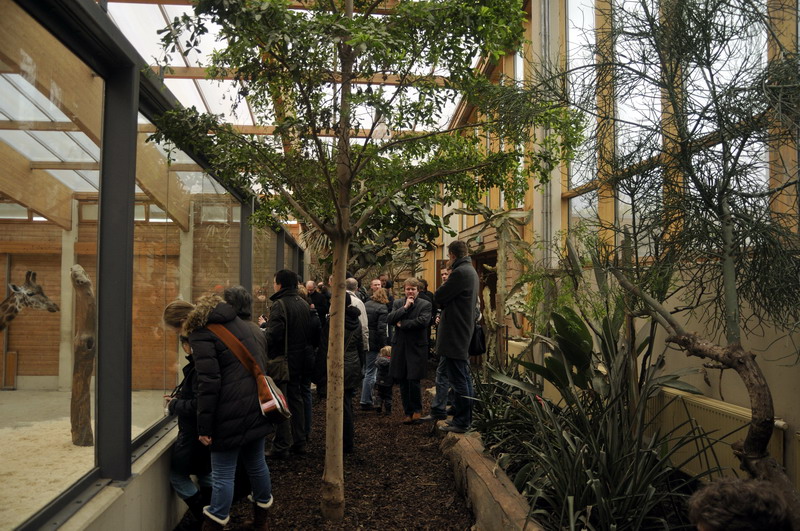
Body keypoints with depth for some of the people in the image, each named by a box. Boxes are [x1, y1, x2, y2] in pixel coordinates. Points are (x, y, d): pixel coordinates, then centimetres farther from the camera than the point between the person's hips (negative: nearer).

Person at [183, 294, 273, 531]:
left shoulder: (202, 334, -8)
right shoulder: (239, 323, 14)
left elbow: (208, 383, -16)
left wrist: (203, 426, -12)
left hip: (230, 414, -7)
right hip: (256, 407, 7)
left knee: (223, 474, 3)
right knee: (256, 463, 20)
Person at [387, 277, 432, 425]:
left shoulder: (425, 304, 1)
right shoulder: (398, 303, 11)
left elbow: (423, 321, -16)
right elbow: (389, 319, -3)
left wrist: (402, 324, -10)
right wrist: (405, 307, -10)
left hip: (416, 347, -3)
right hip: (399, 347, 4)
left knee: (413, 381, -8)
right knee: (403, 382, 7)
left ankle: (417, 410, 14)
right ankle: (408, 412, 19)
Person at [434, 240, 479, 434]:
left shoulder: (459, 272, -18)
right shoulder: (471, 271, 14)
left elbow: (438, 297, -15)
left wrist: (444, 283, 4)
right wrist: (445, 314, 15)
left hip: (454, 334, -11)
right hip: (464, 331, 11)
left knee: (458, 379, -4)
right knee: (464, 377, 16)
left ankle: (461, 422, 2)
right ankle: (465, 418, 25)